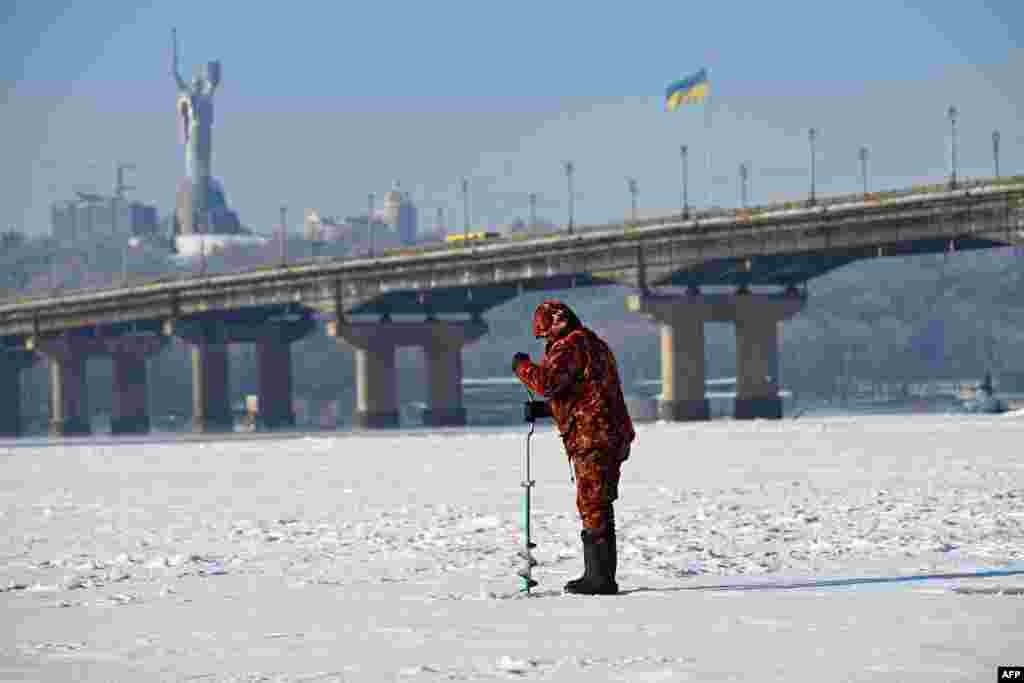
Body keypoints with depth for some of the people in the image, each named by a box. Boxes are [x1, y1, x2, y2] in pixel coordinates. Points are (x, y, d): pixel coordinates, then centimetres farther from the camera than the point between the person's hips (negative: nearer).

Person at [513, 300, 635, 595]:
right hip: (609, 437, 10)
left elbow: (547, 381, -23)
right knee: (597, 506, 15)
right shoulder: (594, 344, 22)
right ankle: (597, 575, 20)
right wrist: (545, 408, 23)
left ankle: (601, 578, -9)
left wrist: (522, 366, -5)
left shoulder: (571, 345, -11)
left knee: (593, 507, -9)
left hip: (592, 438, -10)